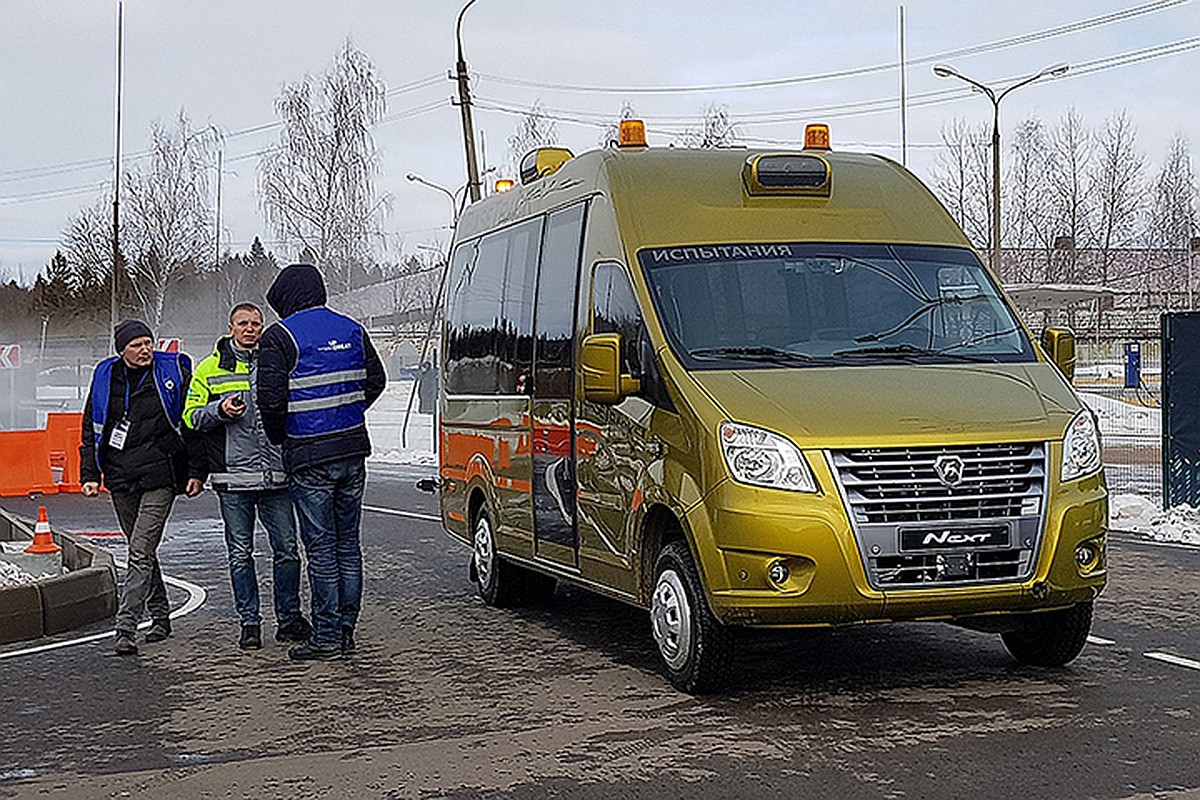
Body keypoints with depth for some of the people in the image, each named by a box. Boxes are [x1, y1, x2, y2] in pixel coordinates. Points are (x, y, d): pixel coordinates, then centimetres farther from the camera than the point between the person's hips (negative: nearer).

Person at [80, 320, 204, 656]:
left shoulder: (174, 371, -2)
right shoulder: (105, 377, 8)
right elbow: (90, 428, 15)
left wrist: (196, 472, -3)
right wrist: (90, 474, 6)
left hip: (159, 477, -5)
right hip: (120, 478, 5)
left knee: (141, 552, -12)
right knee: (140, 550, 14)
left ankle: (125, 627, -14)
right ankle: (160, 616, 28)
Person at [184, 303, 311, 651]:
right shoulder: (210, 369, 8)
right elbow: (191, 417, 5)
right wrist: (219, 410, -14)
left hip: (276, 475, 1)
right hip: (233, 477, -1)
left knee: (287, 548, 2)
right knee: (241, 553, 4)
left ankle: (288, 619, 14)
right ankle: (250, 623, 12)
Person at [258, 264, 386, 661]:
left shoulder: (279, 337, -9)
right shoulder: (351, 330, 9)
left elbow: (271, 398, -14)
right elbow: (375, 381, 14)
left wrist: (278, 436, 4)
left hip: (309, 456, -6)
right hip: (353, 449, 6)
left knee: (320, 547, -1)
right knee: (348, 543, 11)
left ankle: (326, 636, 2)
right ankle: (346, 631, 17)